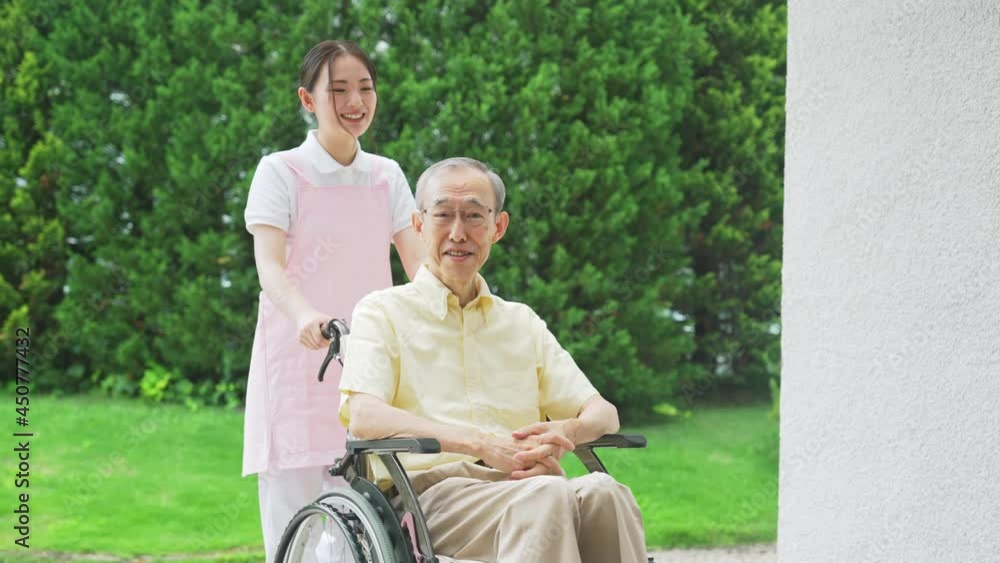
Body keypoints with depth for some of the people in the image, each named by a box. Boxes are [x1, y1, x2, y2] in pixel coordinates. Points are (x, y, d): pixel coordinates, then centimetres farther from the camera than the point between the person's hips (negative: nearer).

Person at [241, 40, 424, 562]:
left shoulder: (387, 176, 12)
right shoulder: (281, 172, -1)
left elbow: (420, 262, 4)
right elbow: (269, 265, -14)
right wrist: (305, 314, -36)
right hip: (298, 368, -4)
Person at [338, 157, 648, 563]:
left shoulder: (522, 323, 26)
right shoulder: (384, 312, 12)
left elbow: (602, 412, 19)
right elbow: (364, 418, -6)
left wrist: (563, 433, -8)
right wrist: (482, 445, -19)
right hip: (432, 492, -4)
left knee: (602, 492, -32)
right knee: (547, 497, -37)